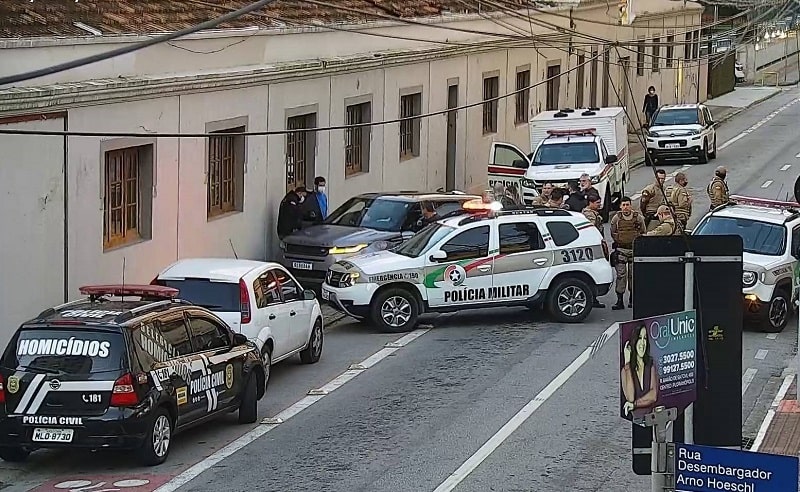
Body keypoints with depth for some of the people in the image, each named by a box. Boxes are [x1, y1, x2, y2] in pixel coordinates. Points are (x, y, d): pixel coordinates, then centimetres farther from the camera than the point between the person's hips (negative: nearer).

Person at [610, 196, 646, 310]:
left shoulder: (638, 217, 1)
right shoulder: (616, 218, 1)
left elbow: (643, 232, 11)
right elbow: (613, 233, 11)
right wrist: (619, 240, 4)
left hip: (635, 249, 1)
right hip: (620, 249, -1)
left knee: (633, 274, 7)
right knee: (621, 274, -5)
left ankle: (632, 299, 21)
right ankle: (619, 300, -5)